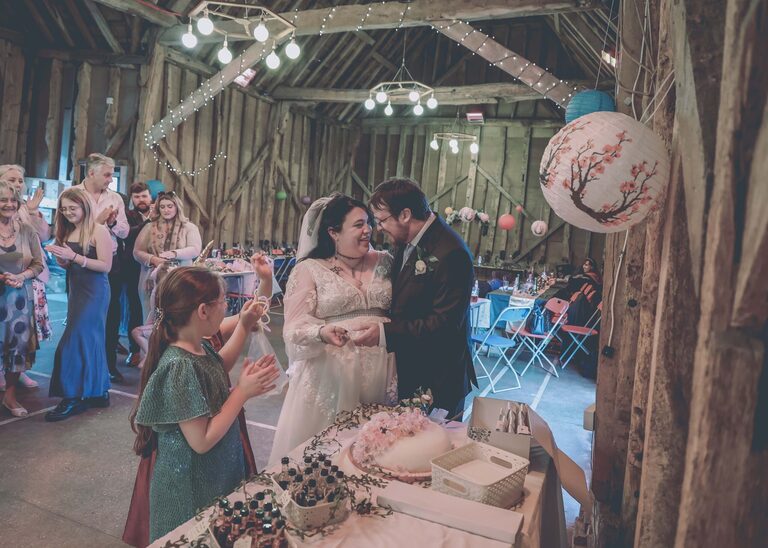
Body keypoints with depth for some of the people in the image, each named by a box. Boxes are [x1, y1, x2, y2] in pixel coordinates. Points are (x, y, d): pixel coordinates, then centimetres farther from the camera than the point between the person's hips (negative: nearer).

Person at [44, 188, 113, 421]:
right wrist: (59, 256, -3)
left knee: (76, 339, -9)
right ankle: (99, 392, 22)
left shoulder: (98, 230, -12)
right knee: (91, 340, 12)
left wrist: (74, 256, -22)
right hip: (76, 290, 8)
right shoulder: (67, 231, 11)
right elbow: (67, 266, 18)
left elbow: (106, 266, -17)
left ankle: (73, 397, 0)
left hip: (95, 291, -8)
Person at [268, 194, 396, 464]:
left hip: (378, 372, 3)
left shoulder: (383, 262, 7)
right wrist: (322, 333, -27)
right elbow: (294, 329, -8)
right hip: (329, 372, -3)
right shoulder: (309, 270, -4)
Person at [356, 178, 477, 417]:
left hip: (437, 381, -8)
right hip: (407, 371, 8)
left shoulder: (450, 253, -23)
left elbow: (444, 323, -24)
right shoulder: (407, 243, 5)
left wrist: (386, 333, -25)